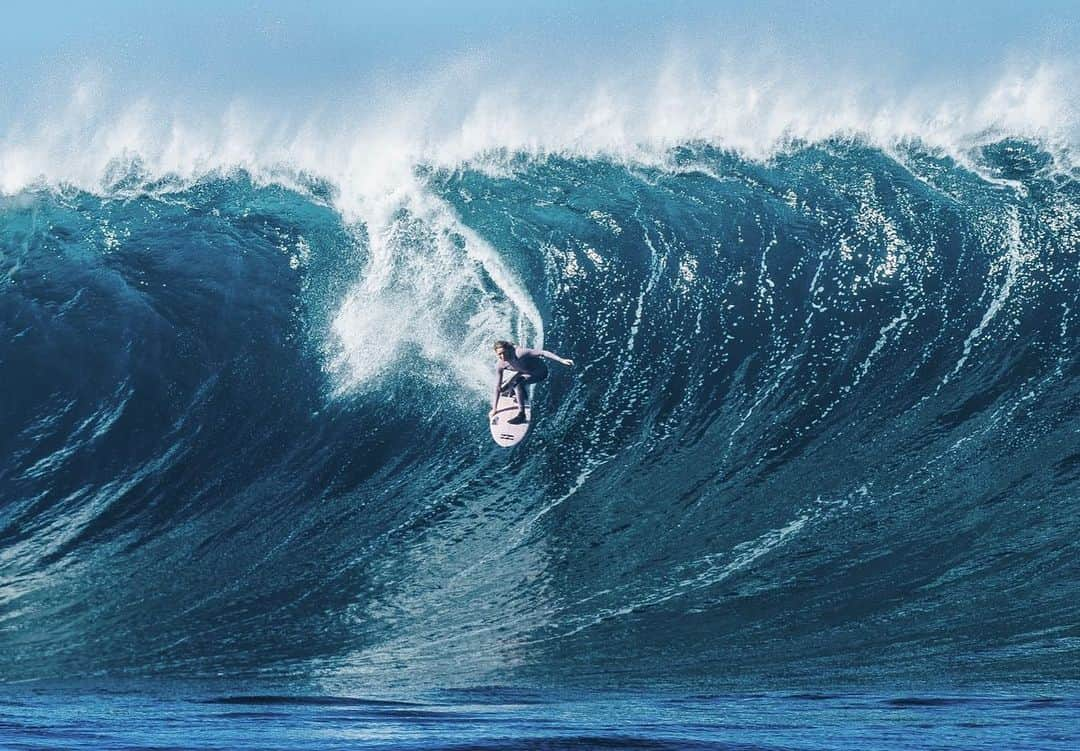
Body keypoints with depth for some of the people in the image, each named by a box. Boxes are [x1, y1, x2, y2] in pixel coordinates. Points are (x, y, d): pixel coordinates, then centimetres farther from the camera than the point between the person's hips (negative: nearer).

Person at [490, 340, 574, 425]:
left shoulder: (519, 353, -35)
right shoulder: (500, 366, -16)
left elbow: (542, 353, -37)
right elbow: (497, 387, -8)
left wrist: (562, 360, -44)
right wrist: (494, 409, -6)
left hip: (540, 371, -6)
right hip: (525, 372, 7)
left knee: (517, 383, -30)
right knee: (503, 388, 0)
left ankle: (521, 414, -26)